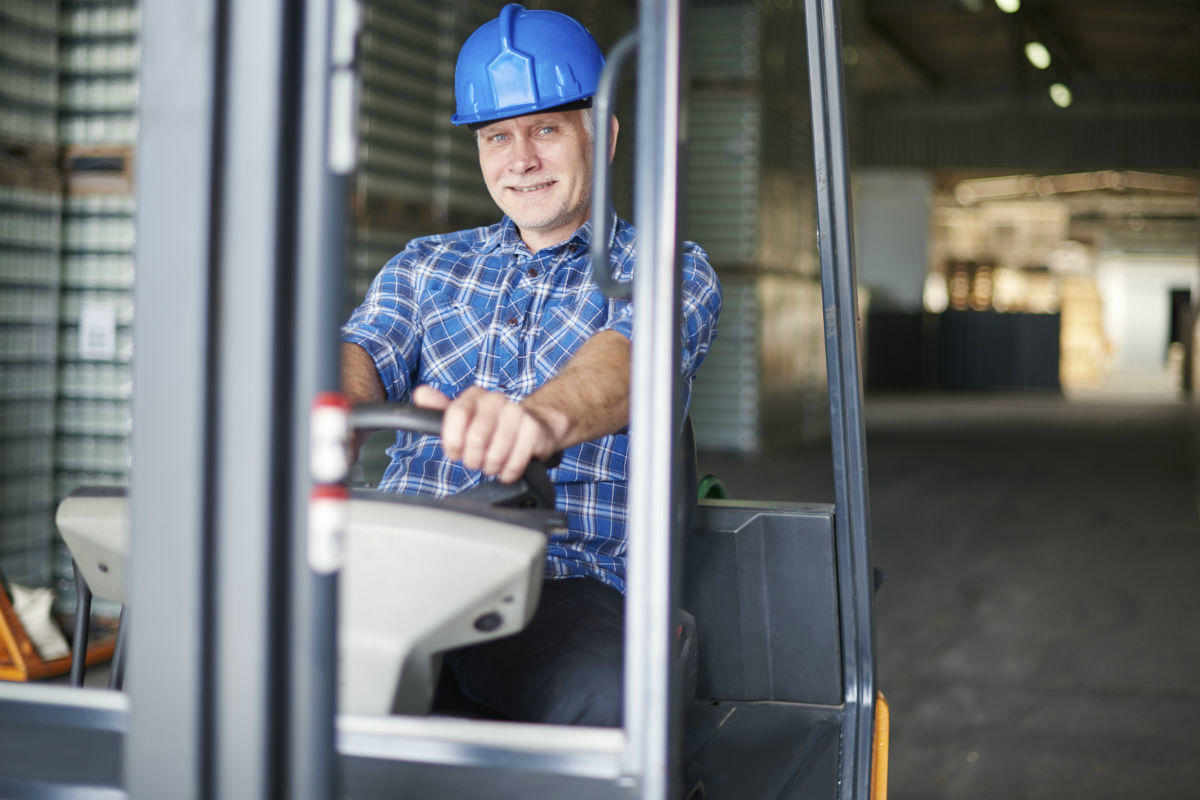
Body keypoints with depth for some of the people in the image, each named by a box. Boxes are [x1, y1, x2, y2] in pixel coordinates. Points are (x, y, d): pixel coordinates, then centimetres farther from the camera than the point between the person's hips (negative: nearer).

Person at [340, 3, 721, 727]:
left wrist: (543, 416, -39)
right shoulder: (426, 265, 25)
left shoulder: (673, 273, 10)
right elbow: (365, 351, 5)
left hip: (562, 580, -3)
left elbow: (629, 355, -13)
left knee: (602, 695, -38)